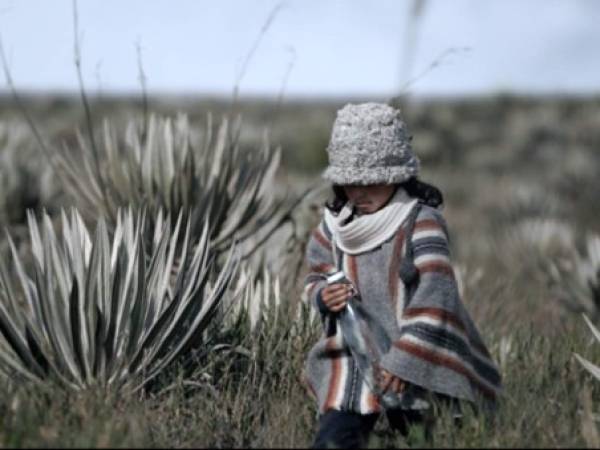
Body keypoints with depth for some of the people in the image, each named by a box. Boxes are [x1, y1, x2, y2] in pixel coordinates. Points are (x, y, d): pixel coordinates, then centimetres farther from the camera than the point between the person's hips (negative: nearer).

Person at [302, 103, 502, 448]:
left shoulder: (421, 222, -15)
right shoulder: (336, 224, 2)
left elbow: (435, 299, -21)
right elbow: (317, 276, 17)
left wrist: (404, 362, -22)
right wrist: (323, 295, -8)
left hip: (414, 366, -4)